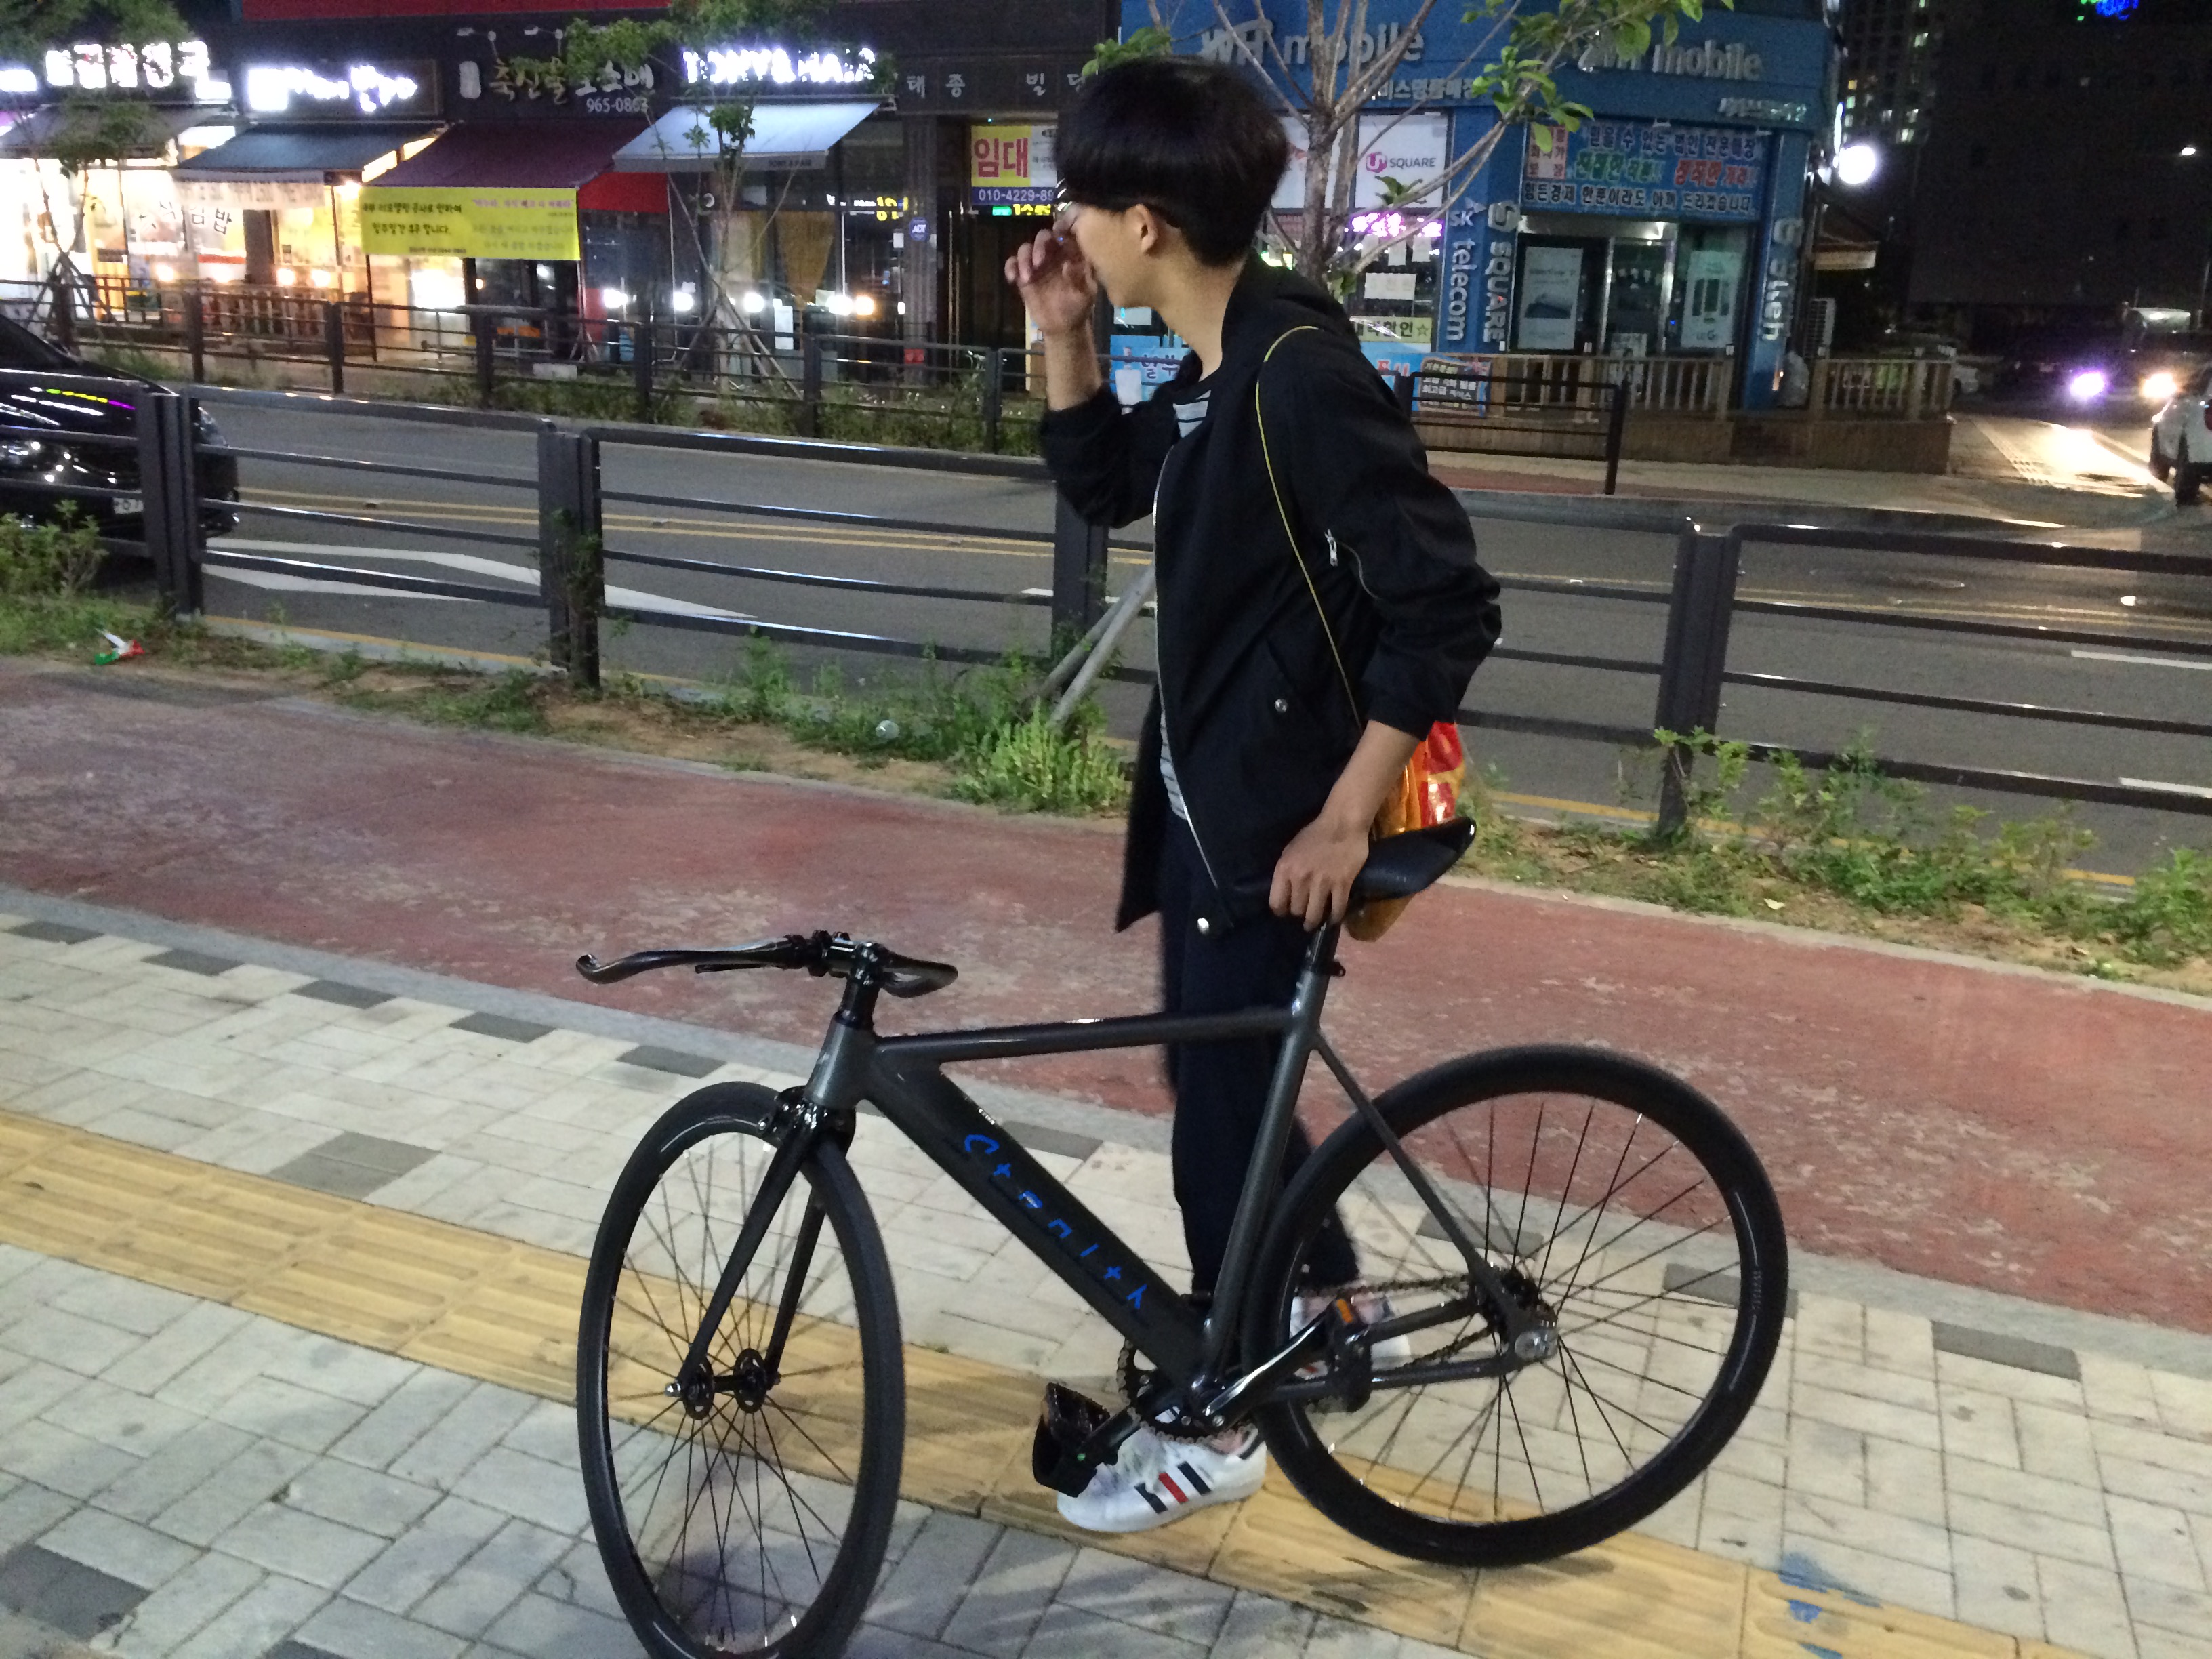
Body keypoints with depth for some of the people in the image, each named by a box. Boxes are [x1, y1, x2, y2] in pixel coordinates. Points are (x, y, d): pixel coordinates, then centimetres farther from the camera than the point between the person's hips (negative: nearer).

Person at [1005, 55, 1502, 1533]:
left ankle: (1217, 1429, 24)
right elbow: (1100, 487, 20)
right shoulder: (1206, 372, 5)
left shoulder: (1304, 375, -23)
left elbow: (1448, 607, -24)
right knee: (1222, 1076, 21)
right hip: (1204, 792, 9)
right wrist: (1063, 340, 5)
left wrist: (1343, 818, -23)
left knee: (1221, 1108, 3)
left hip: (1276, 818, -9)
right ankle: (1335, 1294, 44)